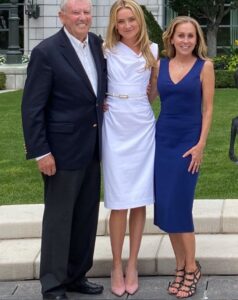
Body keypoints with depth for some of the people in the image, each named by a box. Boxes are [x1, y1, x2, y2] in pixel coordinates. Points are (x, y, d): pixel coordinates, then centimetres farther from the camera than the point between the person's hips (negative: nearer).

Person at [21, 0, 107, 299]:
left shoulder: (97, 44, 5)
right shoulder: (46, 52, -14)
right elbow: (32, 107, -14)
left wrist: (103, 102, 4)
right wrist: (41, 151, -17)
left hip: (91, 149, 7)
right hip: (62, 150, -7)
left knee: (86, 217, 14)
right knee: (58, 218, 3)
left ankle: (76, 275, 29)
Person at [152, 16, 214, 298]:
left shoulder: (204, 66, -3)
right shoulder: (160, 65, 6)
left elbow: (208, 108, -4)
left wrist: (201, 144, -10)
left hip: (188, 141, -4)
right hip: (162, 138, 4)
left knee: (178, 207, -6)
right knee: (165, 207, 4)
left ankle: (191, 269, 8)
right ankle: (181, 266, 17)